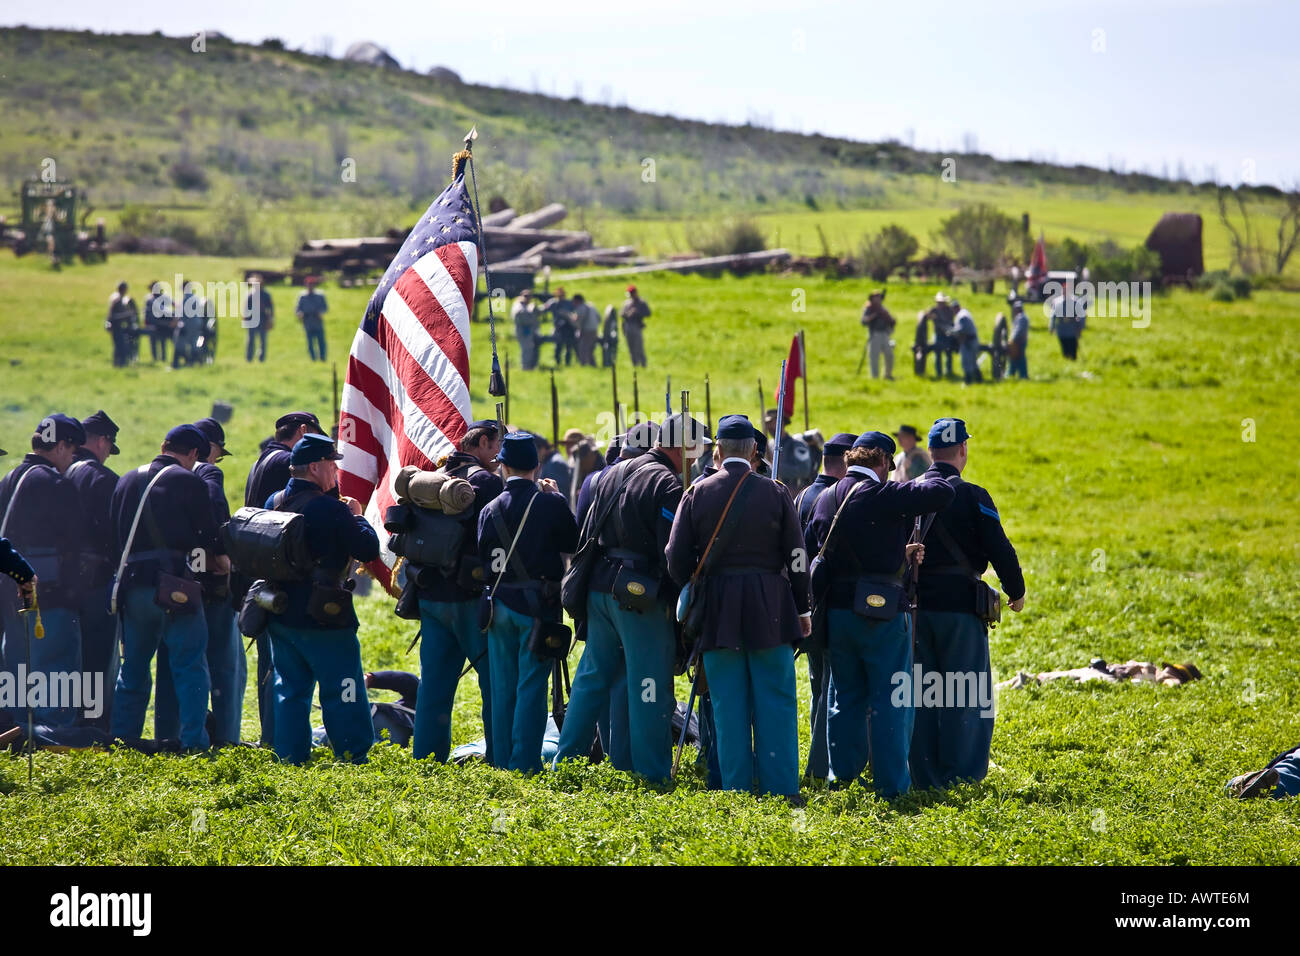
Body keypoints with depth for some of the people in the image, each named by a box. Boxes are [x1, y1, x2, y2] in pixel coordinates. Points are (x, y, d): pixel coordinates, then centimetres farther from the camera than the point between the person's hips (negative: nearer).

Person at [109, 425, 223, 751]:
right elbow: (209, 536, -4)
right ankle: (194, 743, -9)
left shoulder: (127, 481, 13)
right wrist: (221, 560, 15)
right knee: (190, 666, -2)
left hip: (133, 585, 6)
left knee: (134, 667, 15)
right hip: (174, 586, -6)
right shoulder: (189, 482, -5)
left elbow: (116, 536, 17)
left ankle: (122, 739, 15)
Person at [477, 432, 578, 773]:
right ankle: (525, 764, -3)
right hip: (538, 605, -4)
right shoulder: (550, 504, -10)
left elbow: (482, 557, 4)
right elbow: (573, 542, 3)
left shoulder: (491, 509, 1)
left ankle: (502, 762, 13)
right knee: (531, 687, -1)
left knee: (503, 688, 11)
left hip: (500, 605, 4)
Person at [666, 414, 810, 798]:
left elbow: (676, 557, 0)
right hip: (769, 612, -1)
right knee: (776, 704, 4)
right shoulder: (775, 493, -2)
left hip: (716, 609, 1)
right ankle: (780, 790, 2)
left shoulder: (697, 493, -1)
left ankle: (737, 789, 6)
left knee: (729, 706, 5)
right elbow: (797, 559, 0)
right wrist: (802, 610, 9)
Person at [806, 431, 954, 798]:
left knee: (846, 697, 17)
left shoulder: (826, 500, 8)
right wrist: (927, 480, 2)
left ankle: (843, 775, 21)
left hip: (836, 612, 6)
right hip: (881, 613, -6)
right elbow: (942, 493, -20)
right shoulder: (882, 495, -14)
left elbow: (812, 552, 17)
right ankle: (891, 783, 2)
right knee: (890, 700, 1)